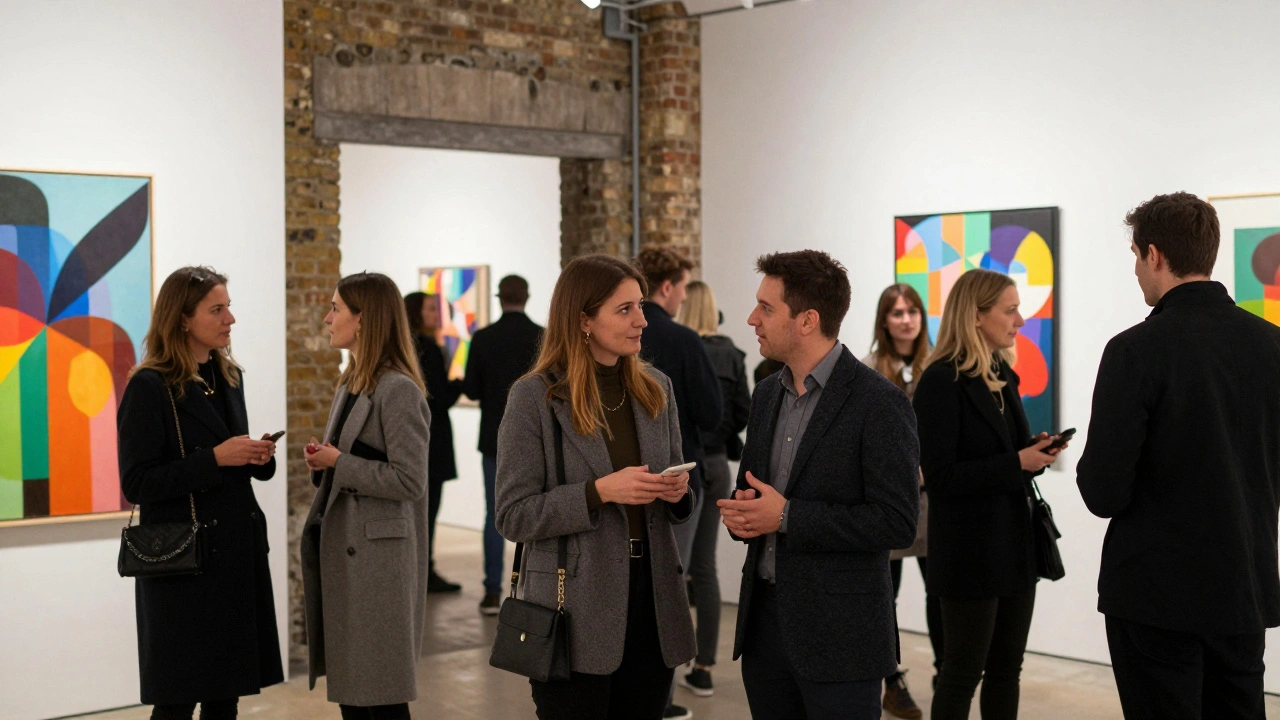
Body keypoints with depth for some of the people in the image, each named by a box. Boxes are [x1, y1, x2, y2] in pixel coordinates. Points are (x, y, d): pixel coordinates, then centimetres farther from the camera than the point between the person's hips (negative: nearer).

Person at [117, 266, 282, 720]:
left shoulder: (228, 377, 11)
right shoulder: (150, 387, -10)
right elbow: (136, 483, -15)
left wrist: (257, 456, -2)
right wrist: (216, 458, -21)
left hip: (237, 554, 7)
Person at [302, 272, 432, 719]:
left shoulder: (399, 391, -14)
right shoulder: (349, 385, 14)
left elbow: (409, 482, -19)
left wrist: (339, 463, -13)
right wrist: (321, 463, 2)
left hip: (377, 561, -9)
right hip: (341, 557, 9)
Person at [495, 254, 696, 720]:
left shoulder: (655, 389, 8)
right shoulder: (535, 397, -7)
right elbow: (514, 517, -9)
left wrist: (677, 492, -6)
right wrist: (599, 492, -20)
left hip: (652, 597, 5)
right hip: (578, 609, -4)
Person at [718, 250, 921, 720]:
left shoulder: (879, 403, -13)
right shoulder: (767, 393, 10)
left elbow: (897, 523, -17)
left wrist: (786, 517, -19)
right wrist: (742, 512, -3)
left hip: (838, 632, -7)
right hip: (764, 616, 7)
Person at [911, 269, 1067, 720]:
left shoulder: (1002, 375, 11)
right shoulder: (941, 381, -15)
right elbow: (940, 476, -19)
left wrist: (1036, 451, -3)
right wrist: (1016, 464, -22)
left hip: (1015, 543, 8)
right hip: (970, 550, -8)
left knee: (1006, 668, 14)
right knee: (964, 671, 3)